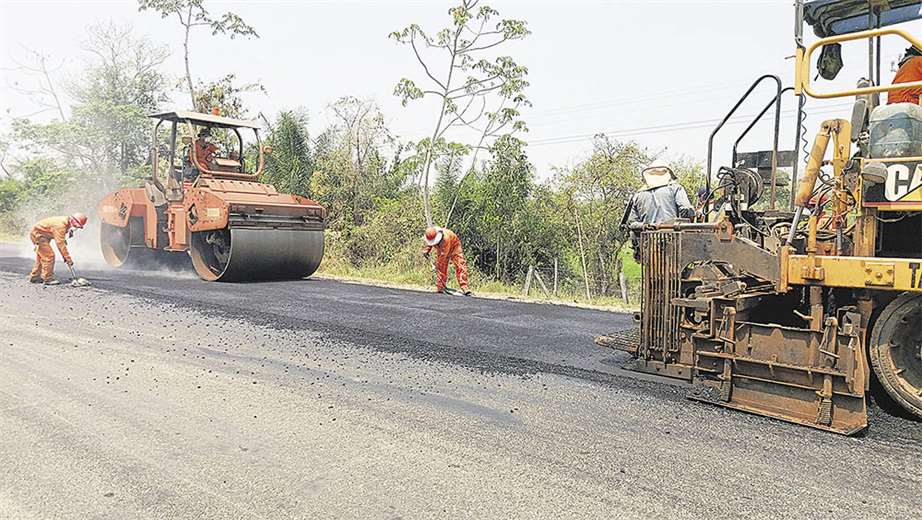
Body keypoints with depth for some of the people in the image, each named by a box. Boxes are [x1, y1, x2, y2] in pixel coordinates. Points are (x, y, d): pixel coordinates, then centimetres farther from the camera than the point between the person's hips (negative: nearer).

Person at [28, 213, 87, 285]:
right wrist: (68, 258, -28)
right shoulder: (60, 225, -30)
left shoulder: (66, 223, -1)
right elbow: (60, 243, -31)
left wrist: (64, 255, 6)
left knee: (41, 256, 18)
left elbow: (62, 240, 9)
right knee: (49, 256, -13)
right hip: (38, 234, -11)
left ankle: (34, 277, 29)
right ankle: (48, 279, -8)